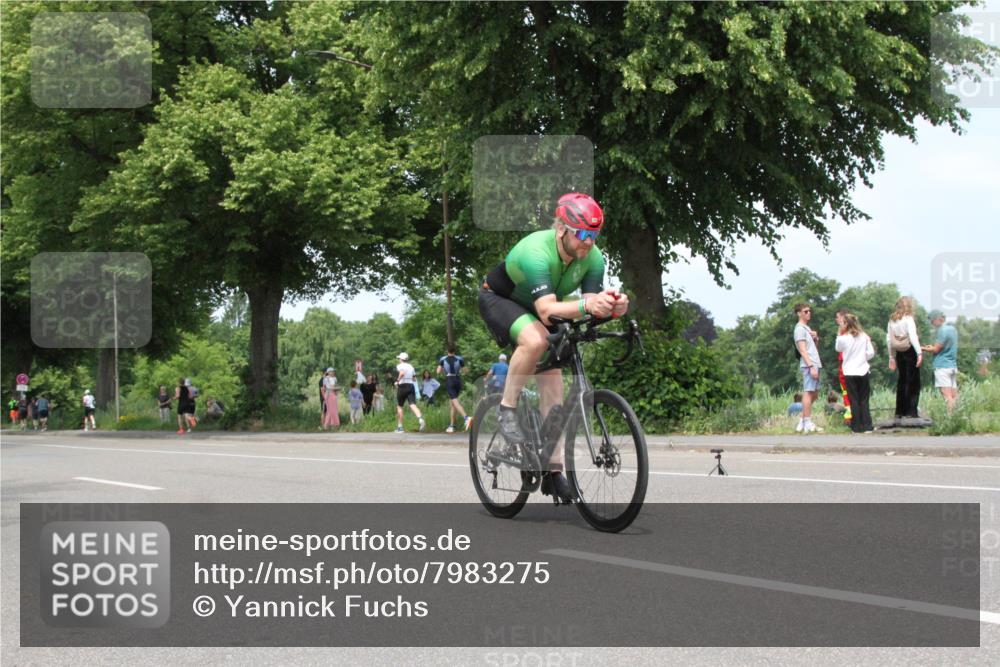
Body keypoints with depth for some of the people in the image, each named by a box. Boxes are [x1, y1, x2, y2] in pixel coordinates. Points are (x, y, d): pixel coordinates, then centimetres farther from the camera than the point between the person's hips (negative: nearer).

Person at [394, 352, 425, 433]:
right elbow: (414, 379, 14)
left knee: (399, 406, 10)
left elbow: (402, 373, -24)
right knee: (413, 405, -8)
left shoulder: (399, 366, -2)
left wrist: (398, 380, -11)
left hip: (402, 386, -4)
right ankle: (421, 420, -35)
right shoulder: (411, 367, 16)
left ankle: (400, 427, 13)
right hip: (411, 386, 4)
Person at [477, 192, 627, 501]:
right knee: (535, 340, -37)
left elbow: (592, 305, -26)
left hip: (532, 307, 6)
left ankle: (553, 471, 1)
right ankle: (507, 409, -15)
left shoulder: (593, 258, -20)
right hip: (498, 299, -6)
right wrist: (585, 305, -65)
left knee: (553, 378, -4)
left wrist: (611, 307, -49)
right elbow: (547, 311, -48)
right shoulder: (536, 252, -38)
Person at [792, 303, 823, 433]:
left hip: (814, 364, 10)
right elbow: (802, 350, -15)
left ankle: (803, 422, 16)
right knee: (808, 392, -9)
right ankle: (808, 424, -10)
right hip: (808, 365, -10)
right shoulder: (800, 329, -7)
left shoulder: (807, 328, 21)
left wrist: (815, 337, 6)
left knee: (814, 393, 12)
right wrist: (811, 366, -22)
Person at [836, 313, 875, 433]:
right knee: (864, 400, 9)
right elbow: (871, 353, 0)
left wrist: (839, 334, 8)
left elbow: (838, 349, 10)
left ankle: (857, 427, 4)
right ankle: (867, 426, 6)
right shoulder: (864, 336, -2)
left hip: (849, 373, -2)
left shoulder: (843, 338, -10)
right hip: (863, 371, 2)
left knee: (854, 401, 4)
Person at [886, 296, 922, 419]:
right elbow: (913, 336, -20)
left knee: (901, 381, 14)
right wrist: (919, 352, -24)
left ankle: (900, 411, 17)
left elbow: (888, 339, 9)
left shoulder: (892, 320, 7)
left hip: (899, 353, 6)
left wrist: (891, 357, 15)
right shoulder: (908, 319, -11)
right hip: (910, 351, -6)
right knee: (913, 381, 0)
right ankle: (911, 411, -6)